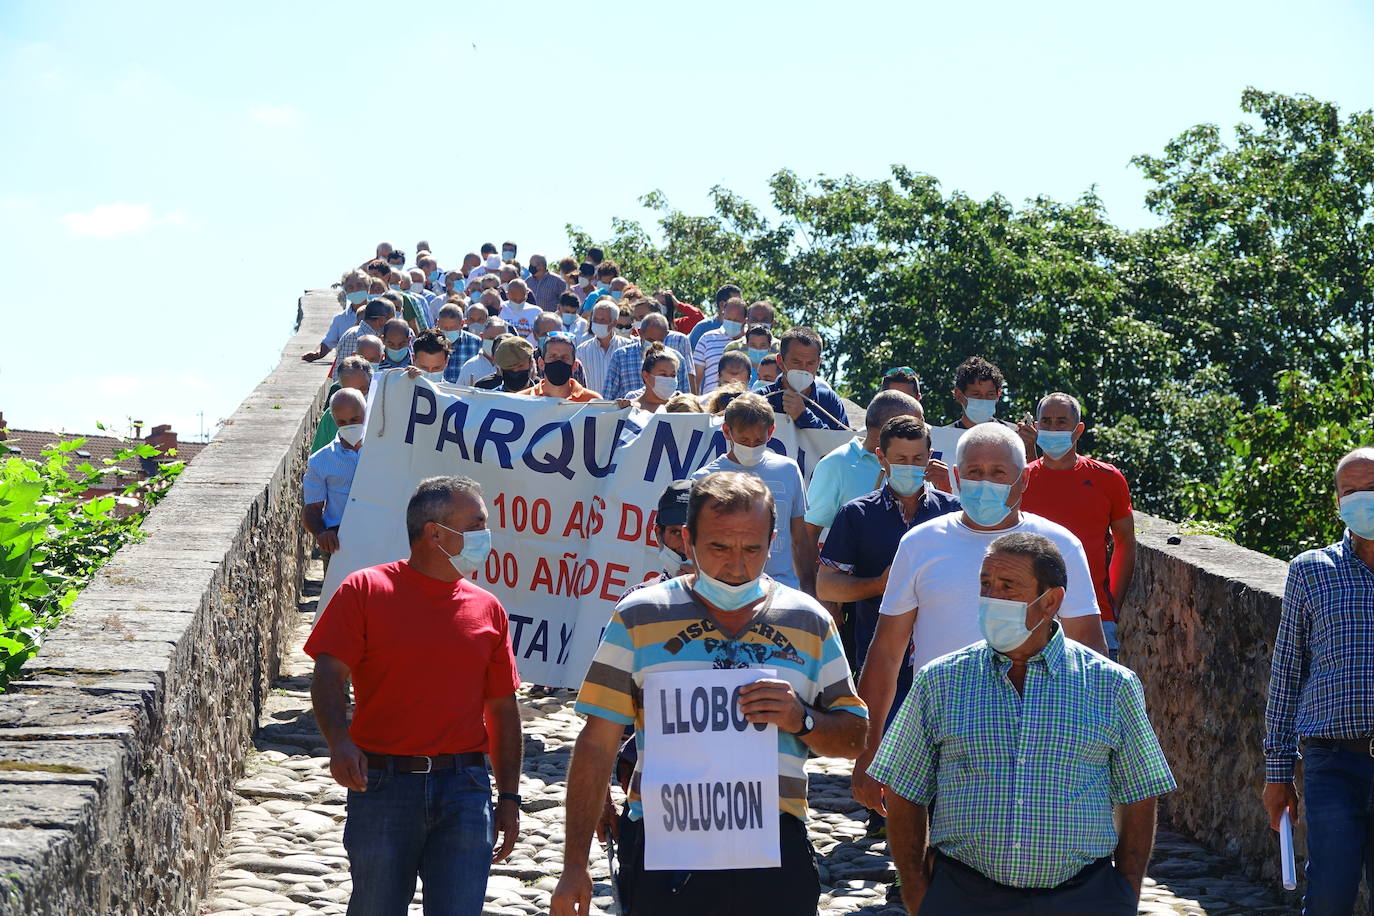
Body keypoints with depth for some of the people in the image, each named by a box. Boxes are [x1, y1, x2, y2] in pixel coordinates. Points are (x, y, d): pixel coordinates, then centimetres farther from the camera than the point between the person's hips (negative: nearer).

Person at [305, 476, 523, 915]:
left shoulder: (487, 609, 11)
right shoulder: (364, 591, 2)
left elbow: (503, 710, 15)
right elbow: (329, 676, -5)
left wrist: (509, 798, 11)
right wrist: (339, 742, -24)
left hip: (464, 794, 2)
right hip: (380, 783, -2)